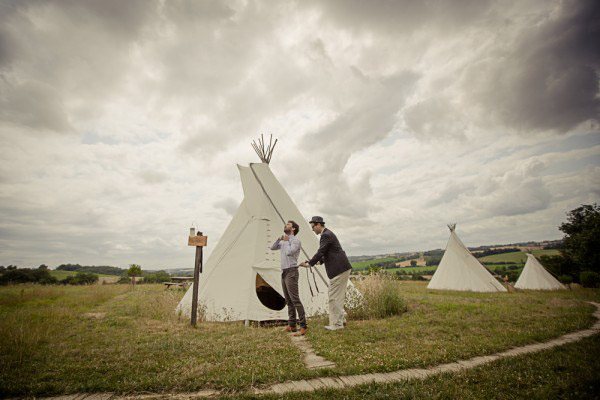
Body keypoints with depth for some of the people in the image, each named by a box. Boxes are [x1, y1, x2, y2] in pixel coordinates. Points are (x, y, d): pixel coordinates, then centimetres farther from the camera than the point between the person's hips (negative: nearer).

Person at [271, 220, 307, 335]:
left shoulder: (296, 240, -8)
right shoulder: (284, 241, 17)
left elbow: (289, 252, -22)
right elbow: (272, 248, 16)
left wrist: (287, 241, -7)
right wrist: (279, 239, 2)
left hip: (291, 272, -9)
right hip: (284, 272, 9)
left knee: (295, 299, -12)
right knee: (288, 300, 12)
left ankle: (303, 326, -7)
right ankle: (291, 325, 20)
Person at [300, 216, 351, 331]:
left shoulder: (326, 235, -15)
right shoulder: (328, 234, 17)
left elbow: (320, 252, -17)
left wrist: (309, 263, -6)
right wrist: (320, 261, 11)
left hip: (339, 270, -10)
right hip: (341, 268, 10)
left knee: (334, 297, -2)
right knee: (338, 296, 17)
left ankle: (336, 324, 7)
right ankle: (340, 319, 27)